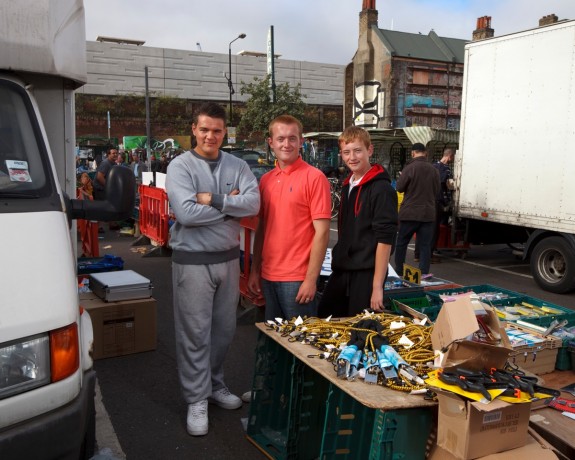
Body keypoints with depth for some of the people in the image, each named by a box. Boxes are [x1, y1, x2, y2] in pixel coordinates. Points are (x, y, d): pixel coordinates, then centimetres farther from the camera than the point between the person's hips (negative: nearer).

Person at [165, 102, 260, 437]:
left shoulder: (238, 166, 4)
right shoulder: (181, 166, -8)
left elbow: (254, 204, -12)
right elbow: (186, 213, -22)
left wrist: (214, 200, -19)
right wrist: (231, 204, -13)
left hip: (228, 258, 4)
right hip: (193, 261, -4)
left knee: (225, 329, 16)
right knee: (196, 332, 4)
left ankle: (215, 385, 36)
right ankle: (197, 399, 19)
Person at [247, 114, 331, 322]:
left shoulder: (314, 177, -9)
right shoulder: (265, 180, 8)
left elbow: (322, 232, -12)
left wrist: (311, 279, -15)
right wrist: (255, 271, 10)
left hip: (298, 279, -6)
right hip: (268, 277, 6)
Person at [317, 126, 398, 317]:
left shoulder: (382, 189, -12)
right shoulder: (347, 186, 11)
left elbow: (385, 239, -16)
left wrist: (377, 286, -19)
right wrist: (338, 263, 16)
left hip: (366, 274, -7)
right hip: (340, 272, 8)